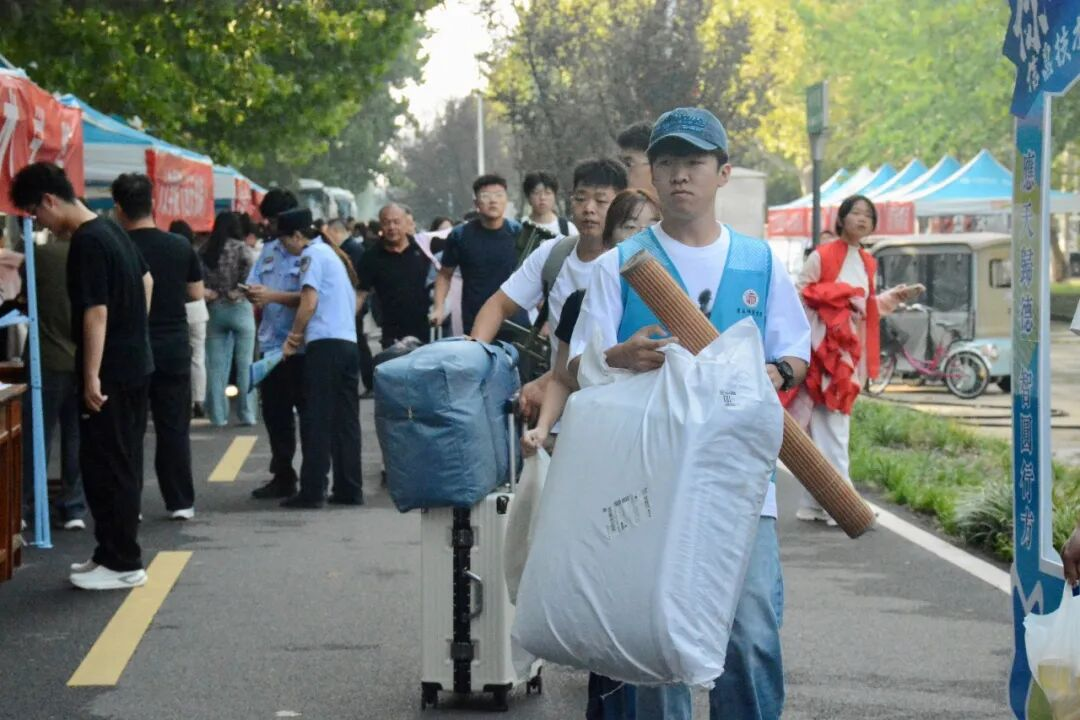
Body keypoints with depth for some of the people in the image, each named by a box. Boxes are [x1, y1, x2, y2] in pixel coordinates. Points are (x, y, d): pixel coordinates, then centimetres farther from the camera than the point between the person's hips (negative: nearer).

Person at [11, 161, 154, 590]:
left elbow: (96, 313, -23)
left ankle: (123, 565, 2)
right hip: (134, 366, 10)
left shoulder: (86, 245, -19)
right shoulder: (111, 230, 10)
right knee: (117, 465, 15)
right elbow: (146, 281, 22)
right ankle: (113, 553, 22)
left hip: (110, 374, -10)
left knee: (104, 467, -3)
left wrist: (92, 376, -22)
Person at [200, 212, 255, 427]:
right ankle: (246, 414, 4)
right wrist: (238, 290, -5)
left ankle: (217, 415, 6)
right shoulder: (239, 246, -5)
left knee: (216, 366, 6)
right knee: (244, 364, 4)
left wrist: (207, 292, 1)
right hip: (239, 307, -3)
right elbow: (248, 267, -16)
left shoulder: (205, 250, 6)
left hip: (214, 309, 3)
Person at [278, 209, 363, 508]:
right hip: (349, 342, 8)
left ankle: (312, 491, -7)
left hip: (325, 344, -8)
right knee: (346, 420, 8)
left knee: (316, 421, -6)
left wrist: (294, 336, 1)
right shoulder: (334, 254, 22)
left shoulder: (312, 255, -4)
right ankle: (349, 489, 8)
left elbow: (309, 303, -11)